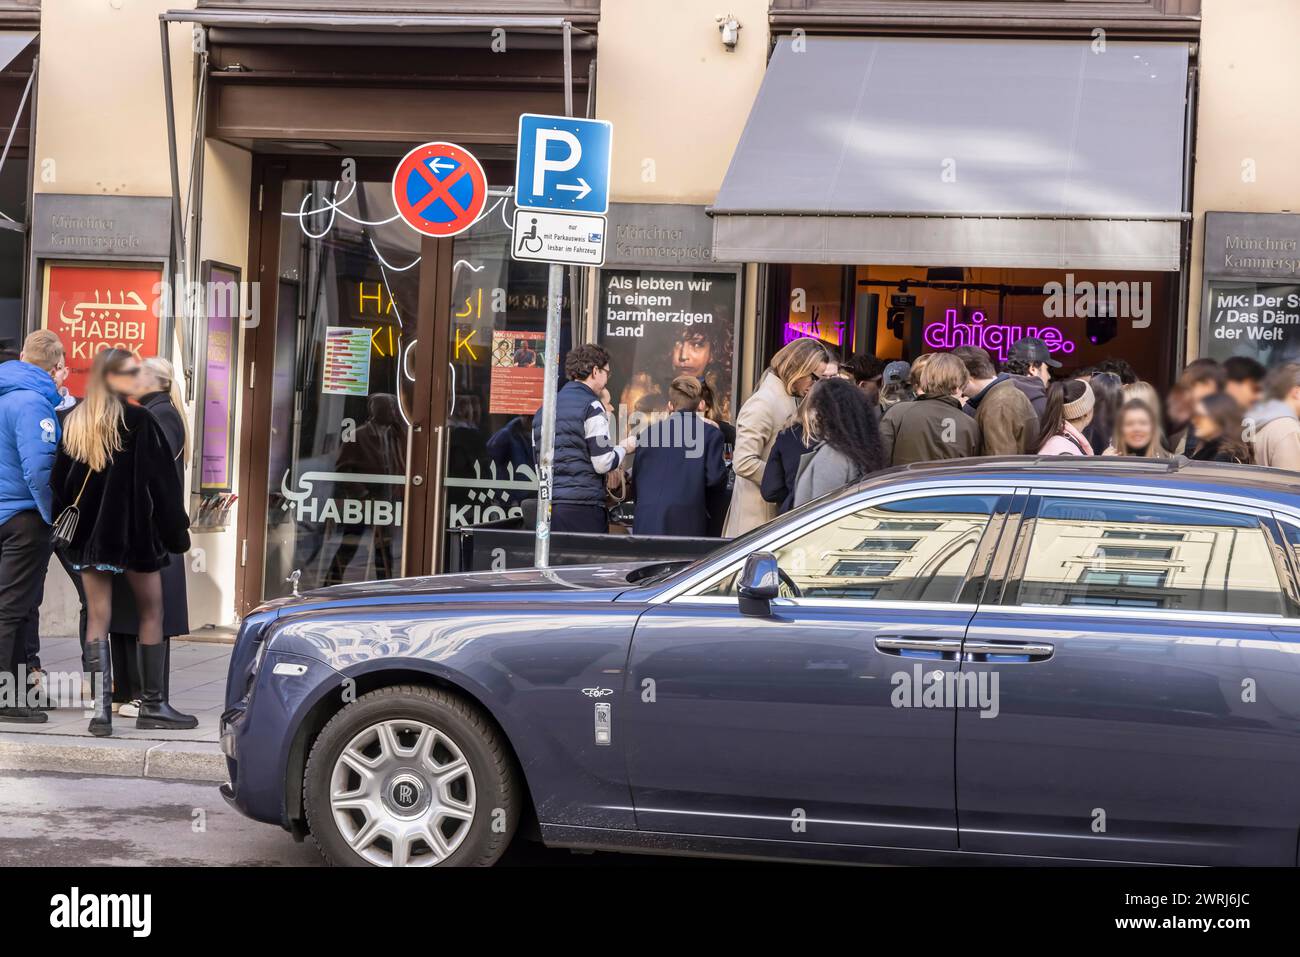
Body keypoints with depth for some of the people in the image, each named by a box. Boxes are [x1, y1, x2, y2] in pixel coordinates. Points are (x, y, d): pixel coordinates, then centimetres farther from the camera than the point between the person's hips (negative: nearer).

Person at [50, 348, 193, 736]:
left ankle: (101, 705, -4)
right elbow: (162, 481, -11)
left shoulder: (74, 422, 5)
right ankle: (152, 704, 11)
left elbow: (59, 482, 7)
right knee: (151, 610, 8)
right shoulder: (138, 421, -12)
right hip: (133, 530, -5)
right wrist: (177, 530, -4)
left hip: (88, 532, 5)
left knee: (98, 615, 5)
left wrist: (65, 526, 13)